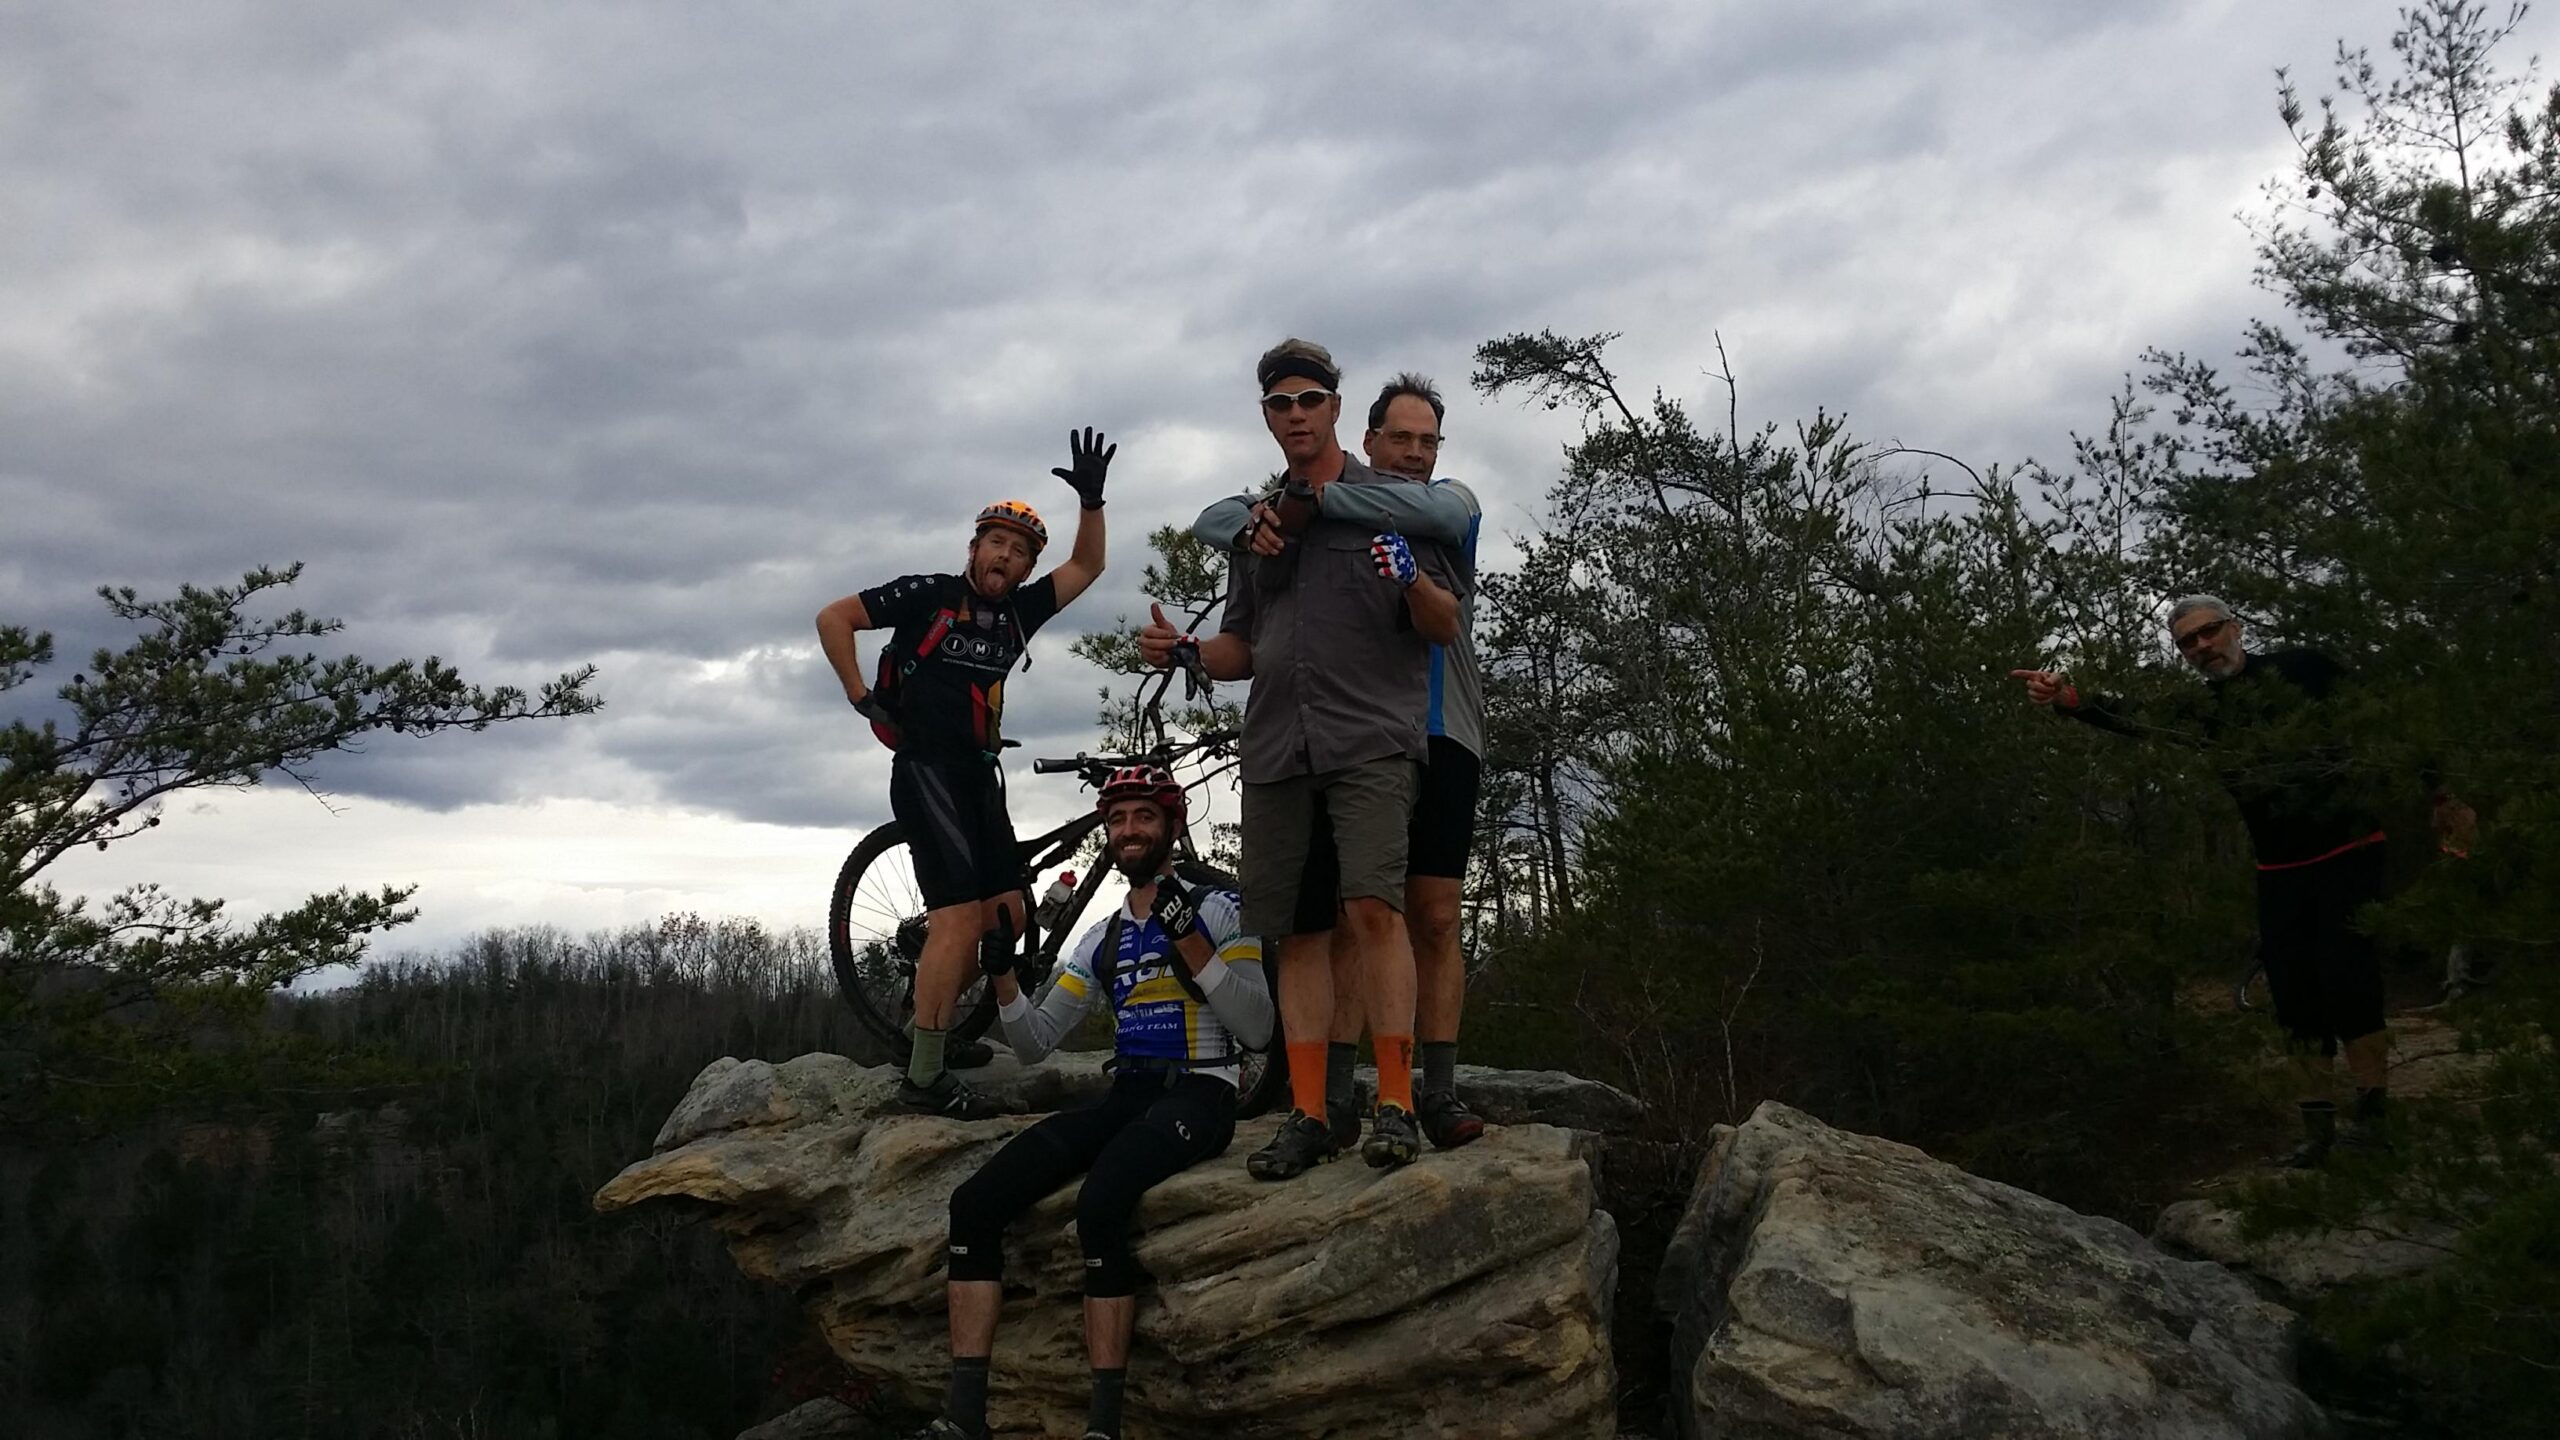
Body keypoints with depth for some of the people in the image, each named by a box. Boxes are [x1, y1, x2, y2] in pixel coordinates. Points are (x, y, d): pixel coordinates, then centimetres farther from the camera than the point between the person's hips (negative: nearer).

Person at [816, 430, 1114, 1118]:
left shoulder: (1015, 614, 13)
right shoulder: (929, 594, -3)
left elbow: (1086, 567, 13)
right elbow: (833, 618, -3)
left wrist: (1092, 500, -2)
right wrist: (864, 700, -6)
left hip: (980, 778, 8)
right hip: (927, 771, -8)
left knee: (1008, 913, 5)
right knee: (960, 914, -17)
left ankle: (940, 1023, 21)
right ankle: (924, 1078, -13)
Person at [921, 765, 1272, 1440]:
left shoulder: (1216, 909, 1)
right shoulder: (1101, 937, 18)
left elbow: (1257, 1028, -11)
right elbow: (1035, 1045, 17)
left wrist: (1187, 938, -18)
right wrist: (1002, 973, 0)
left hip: (1197, 1098, -6)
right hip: (1123, 1099, 6)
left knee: (1099, 1206, -36)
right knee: (974, 1203, -15)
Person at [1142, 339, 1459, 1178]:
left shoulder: (1393, 500, 7)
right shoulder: (1255, 522, 20)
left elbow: (1445, 627, 3)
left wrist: (1413, 580, -18)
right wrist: (1185, 650, 2)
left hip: (1369, 738, -5)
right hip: (1276, 750, 5)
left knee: (1371, 908, -20)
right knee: (1296, 932, 3)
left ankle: (1396, 1106, -16)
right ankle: (1308, 1117, 6)